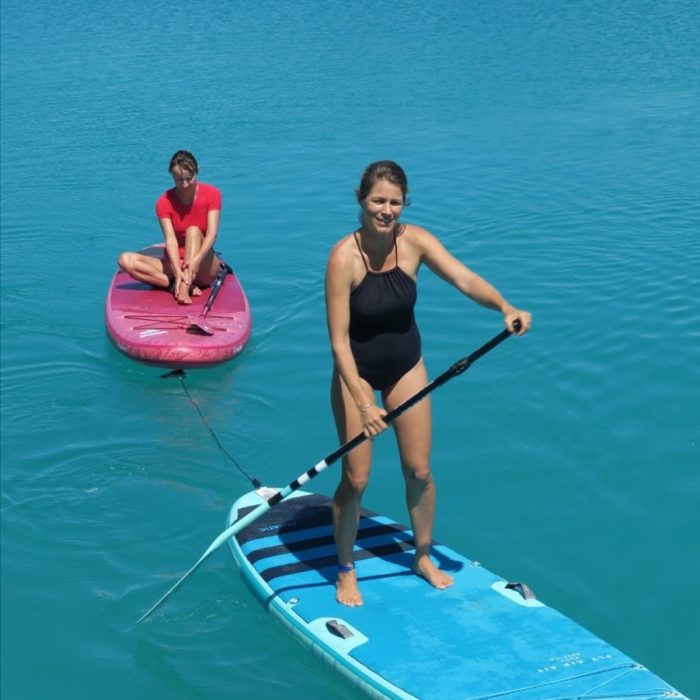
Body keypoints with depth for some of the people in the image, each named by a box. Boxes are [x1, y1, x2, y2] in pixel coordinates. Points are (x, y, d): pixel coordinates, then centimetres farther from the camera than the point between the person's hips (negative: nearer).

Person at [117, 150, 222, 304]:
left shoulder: (211, 194, -7)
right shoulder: (165, 202, -6)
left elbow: (212, 233, -19)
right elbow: (170, 239, -20)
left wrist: (196, 259, -38)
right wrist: (178, 272, -37)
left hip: (204, 268, -2)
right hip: (174, 263, 2)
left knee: (193, 231, -30)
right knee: (126, 260, -20)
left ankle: (183, 287, -44)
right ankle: (181, 285, -31)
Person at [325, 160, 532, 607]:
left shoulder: (414, 241, -15)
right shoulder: (344, 257, -25)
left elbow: (464, 279, -26)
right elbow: (339, 339, -26)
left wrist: (505, 307, -46)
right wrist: (363, 403, -33)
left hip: (406, 367, 4)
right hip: (357, 373, -3)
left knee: (419, 470, 10)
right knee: (356, 479, 0)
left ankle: (424, 557, 32)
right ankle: (346, 571, 21)